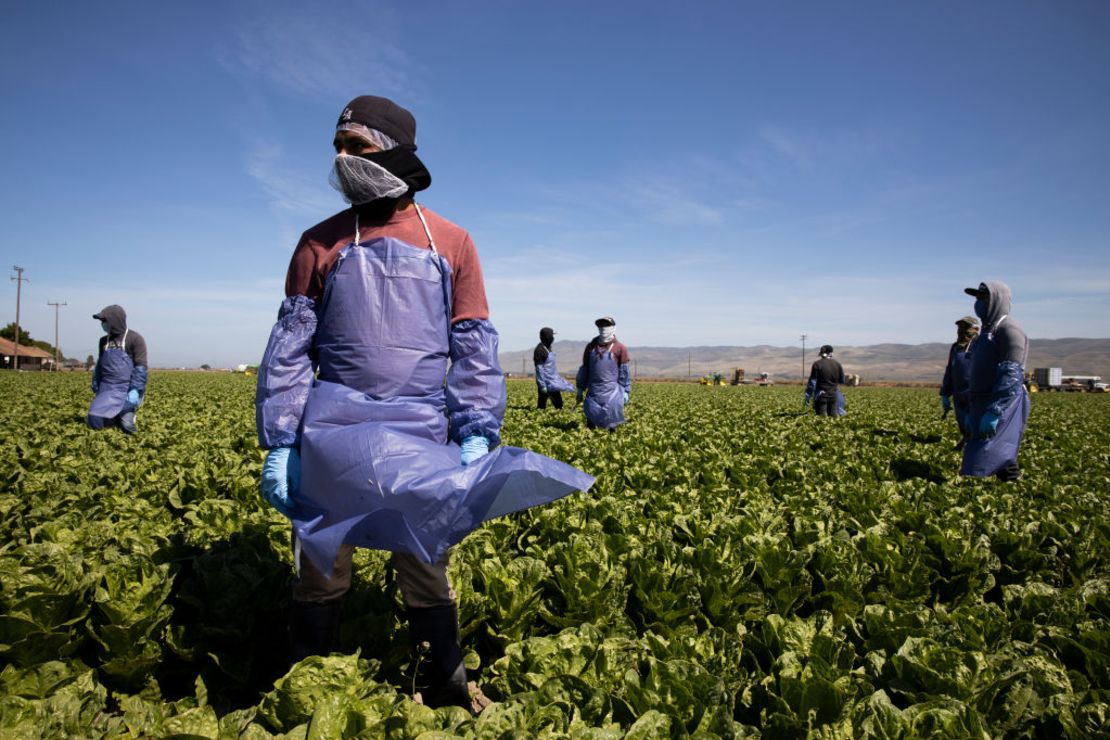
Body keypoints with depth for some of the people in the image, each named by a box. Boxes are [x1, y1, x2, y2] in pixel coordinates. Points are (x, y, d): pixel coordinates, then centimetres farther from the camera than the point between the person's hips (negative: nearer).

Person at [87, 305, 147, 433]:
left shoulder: (134, 339, -5)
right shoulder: (104, 341, 14)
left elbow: (141, 367, -11)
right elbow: (99, 366, 23)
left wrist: (135, 390, -19)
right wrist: (96, 390, 18)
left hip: (127, 390, -6)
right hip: (107, 390, 6)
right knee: (93, 421, -6)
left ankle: (128, 413, 13)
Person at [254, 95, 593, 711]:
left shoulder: (451, 244, 6)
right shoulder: (321, 243, 8)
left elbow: (474, 349, 3)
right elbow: (289, 348, 6)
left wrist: (477, 433, -8)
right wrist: (278, 444, 0)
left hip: (422, 435, -1)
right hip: (333, 431, 1)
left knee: (425, 571, 9)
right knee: (319, 568, 10)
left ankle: (446, 695, 28)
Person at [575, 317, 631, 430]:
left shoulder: (620, 348, 1)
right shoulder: (591, 346, 11)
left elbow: (624, 371, 3)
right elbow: (584, 368, 15)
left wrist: (626, 391, 0)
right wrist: (580, 389, 13)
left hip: (612, 391, -3)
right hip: (593, 390, 3)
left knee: (611, 419, -2)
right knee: (591, 418, 3)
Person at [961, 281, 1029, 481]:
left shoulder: (1009, 330, -10)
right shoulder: (987, 331, 20)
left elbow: (1011, 376, -20)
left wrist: (993, 412, -26)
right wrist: (971, 412, 23)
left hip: (1002, 406, -10)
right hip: (982, 406, 10)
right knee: (1000, 458, 11)